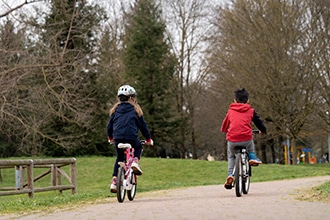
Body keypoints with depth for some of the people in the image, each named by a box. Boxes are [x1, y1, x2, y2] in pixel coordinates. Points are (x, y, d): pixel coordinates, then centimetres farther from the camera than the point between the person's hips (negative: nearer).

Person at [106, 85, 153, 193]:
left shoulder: (115, 110, 15)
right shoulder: (135, 109, 8)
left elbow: (109, 126, 20)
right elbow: (143, 125, 10)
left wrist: (110, 137, 38)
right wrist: (148, 139, 22)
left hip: (118, 138, 2)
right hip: (131, 138, -2)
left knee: (119, 158, 22)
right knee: (138, 147, 31)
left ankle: (114, 181, 8)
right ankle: (135, 161, 1)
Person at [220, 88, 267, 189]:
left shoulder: (231, 111, 15)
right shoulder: (251, 110, 11)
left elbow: (224, 124, 28)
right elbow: (258, 122, 20)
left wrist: (224, 130, 51)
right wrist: (263, 130, 41)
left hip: (232, 139, 0)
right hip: (246, 138, 0)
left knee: (231, 156, 25)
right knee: (250, 145, 38)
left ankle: (230, 175, 7)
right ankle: (252, 157, 15)